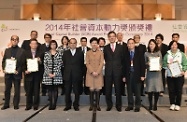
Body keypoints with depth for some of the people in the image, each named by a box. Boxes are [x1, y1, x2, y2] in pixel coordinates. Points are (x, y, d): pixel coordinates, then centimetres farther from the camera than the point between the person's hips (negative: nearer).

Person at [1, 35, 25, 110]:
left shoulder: (22, 51, 0)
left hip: (17, 74, -3)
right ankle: (6, 104, 22)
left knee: (17, 90, 4)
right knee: (7, 89, 11)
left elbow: (23, 63, -5)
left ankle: (16, 104, 15)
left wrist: (18, 71, -16)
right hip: (8, 73, 3)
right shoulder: (7, 50, 11)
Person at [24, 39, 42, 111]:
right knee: (29, 91, 6)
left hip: (37, 74, -1)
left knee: (36, 90, 3)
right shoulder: (26, 53, 8)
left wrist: (40, 61, -17)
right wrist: (25, 71, -6)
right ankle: (28, 105, 17)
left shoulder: (40, 53, 5)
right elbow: (23, 64, 7)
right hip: (29, 74, 1)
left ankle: (36, 105, 13)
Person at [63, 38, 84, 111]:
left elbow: (82, 64, 4)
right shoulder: (65, 53, 9)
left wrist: (80, 73, 1)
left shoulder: (80, 53, 4)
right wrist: (67, 71, 4)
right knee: (67, 92, 7)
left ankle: (76, 106, 17)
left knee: (77, 92, 4)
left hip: (77, 76, -1)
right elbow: (64, 63, 9)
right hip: (68, 75, 2)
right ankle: (68, 105, 19)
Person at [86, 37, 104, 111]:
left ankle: (97, 105, 11)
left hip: (98, 74, 0)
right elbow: (87, 63, 1)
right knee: (91, 89, -1)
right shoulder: (88, 53, 6)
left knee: (98, 89, 0)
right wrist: (92, 72, -10)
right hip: (90, 74, 0)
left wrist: (97, 72, -11)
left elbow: (101, 63, 0)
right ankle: (91, 105, 10)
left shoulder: (100, 53, 5)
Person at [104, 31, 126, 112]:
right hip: (108, 71, 1)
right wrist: (108, 65, 0)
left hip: (118, 71, 0)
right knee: (108, 89, 4)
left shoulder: (120, 47, 6)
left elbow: (123, 59, 7)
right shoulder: (105, 48, 8)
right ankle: (109, 105, 19)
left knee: (118, 89, 5)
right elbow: (105, 59, 9)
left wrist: (121, 67, 2)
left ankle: (118, 105, 18)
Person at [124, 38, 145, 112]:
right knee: (129, 91, 6)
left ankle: (137, 106, 13)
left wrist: (142, 75, -6)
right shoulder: (126, 54, 7)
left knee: (137, 91, 3)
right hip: (128, 75, 2)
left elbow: (142, 64, 0)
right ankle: (130, 105, 17)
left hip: (137, 75, -2)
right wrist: (124, 76, 3)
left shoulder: (139, 53, 3)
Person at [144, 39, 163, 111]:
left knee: (157, 89, -1)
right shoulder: (146, 53, 7)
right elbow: (144, 63, 8)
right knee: (150, 89, -2)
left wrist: (160, 67, -14)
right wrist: (147, 64, -12)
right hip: (149, 72, 0)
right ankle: (150, 105, 11)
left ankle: (155, 105, 12)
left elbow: (161, 62, 5)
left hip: (157, 72, 0)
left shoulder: (158, 52, 8)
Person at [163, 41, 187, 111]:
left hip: (179, 75, -1)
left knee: (179, 90, 0)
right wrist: (167, 65, -13)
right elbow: (164, 64, 7)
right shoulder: (167, 55, 8)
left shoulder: (181, 54, 5)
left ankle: (178, 104, 12)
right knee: (171, 90, 3)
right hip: (170, 75, 1)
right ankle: (172, 104, 17)